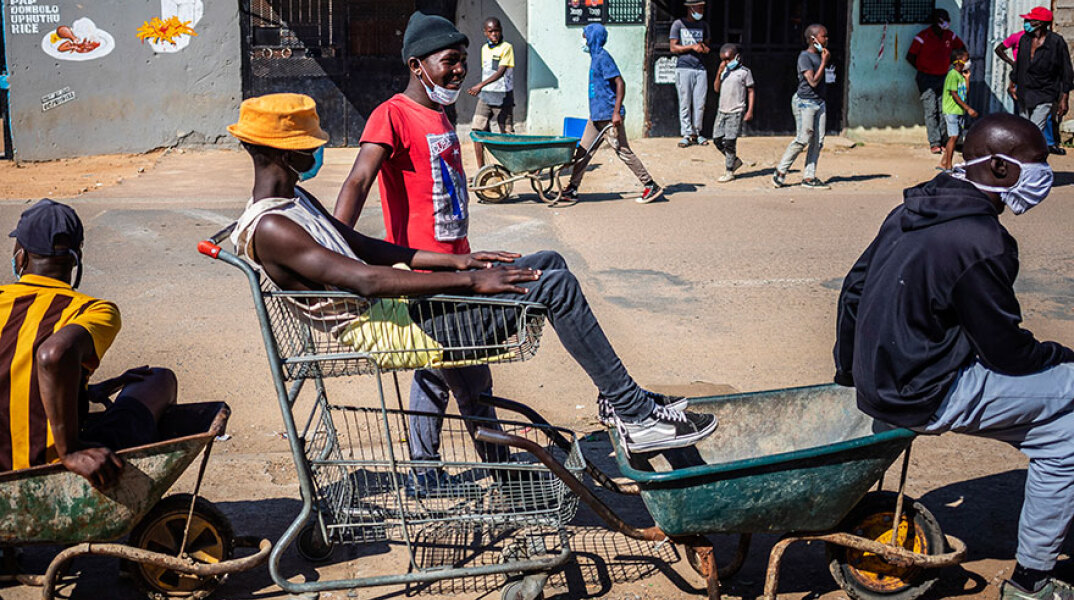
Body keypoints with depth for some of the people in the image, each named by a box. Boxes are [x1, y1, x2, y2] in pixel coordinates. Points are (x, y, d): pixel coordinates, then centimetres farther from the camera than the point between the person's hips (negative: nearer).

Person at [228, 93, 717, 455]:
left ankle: (617, 396, 17)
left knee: (548, 264, 9)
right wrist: (469, 280, -25)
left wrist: (456, 262, 9)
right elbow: (368, 280, -26)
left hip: (397, 307, 11)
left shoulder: (294, 200, 14)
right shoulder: (269, 229, -19)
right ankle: (637, 418, -5)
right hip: (391, 331, -11)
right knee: (557, 286, -16)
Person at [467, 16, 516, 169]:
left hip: (503, 95, -5)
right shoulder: (484, 49, 12)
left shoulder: (506, 47, -7)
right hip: (485, 95, 5)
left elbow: (500, 72, -18)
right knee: (477, 130, -7)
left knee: (506, 133, 0)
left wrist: (481, 85, -27)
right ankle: (481, 169, -1)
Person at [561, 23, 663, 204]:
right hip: (596, 116, 10)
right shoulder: (595, 57, 15)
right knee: (584, 151, 9)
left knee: (624, 152, -4)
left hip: (608, 116, -10)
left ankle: (652, 187, 3)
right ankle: (572, 189, 14)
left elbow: (620, 83, -20)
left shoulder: (603, 57, -14)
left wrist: (616, 112, -24)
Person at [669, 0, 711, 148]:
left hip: (700, 69, 4)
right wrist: (692, 47, -9)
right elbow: (673, 48, -2)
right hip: (684, 68, -4)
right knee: (685, 103, -5)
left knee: (700, 104, 1)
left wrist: (703, 47, -1)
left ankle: (696, 133, 10)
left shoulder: (703, 25, 16)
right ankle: (687, 134, -1)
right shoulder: (678, 24, 2)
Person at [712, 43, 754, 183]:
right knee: (718, 139, 6)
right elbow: (717, 89, 8)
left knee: (730, 141, -8)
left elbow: (751, 91, -1)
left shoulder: (744, 72, -3)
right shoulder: (724, 71, 12)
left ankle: (729, 172, -2)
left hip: (736, 112, -6)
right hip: (722, 111, 6)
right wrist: (719, 73, -5)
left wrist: (750, 111, -7)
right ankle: (735, 160, 25)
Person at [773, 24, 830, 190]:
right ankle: (780, 171, 2)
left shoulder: (821, 55, 13)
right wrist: (824, 62, -15)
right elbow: (813, 81, -18)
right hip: (805, 102, -8)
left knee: (818, 141, 2)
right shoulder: (805, 56, -11)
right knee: (803, 139, -11)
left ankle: (809, 177, 6)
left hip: (819, 102, 8)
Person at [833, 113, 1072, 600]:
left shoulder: (912, 209, 8)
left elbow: (854, 287, 18)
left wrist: (848, 373, 29)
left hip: (882, 378, 9)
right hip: (922, 396, -9)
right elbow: (1007, 351, -13)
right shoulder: (979, 242, -20)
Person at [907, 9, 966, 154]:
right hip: (927, 79, -5)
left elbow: (961, 48, 21)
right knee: (931, 111, -11)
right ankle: (934, 143, -13)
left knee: (943, 111, 4)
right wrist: (923, 70, -1)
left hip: (943, 77, 5)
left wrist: (948, 63, 14)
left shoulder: (950, 35, 3)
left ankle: (941, 141, 10)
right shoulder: (923, 37, -12)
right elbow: (910, 57, -8)